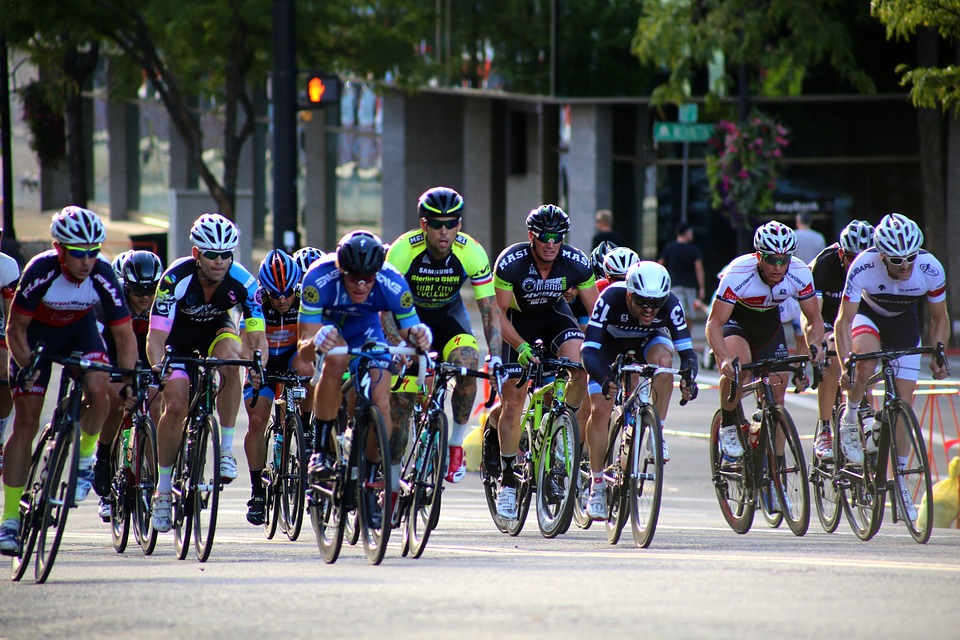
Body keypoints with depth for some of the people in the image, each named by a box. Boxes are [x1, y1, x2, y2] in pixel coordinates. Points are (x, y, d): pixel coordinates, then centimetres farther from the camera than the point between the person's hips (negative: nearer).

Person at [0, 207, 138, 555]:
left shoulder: (103, 276, -27)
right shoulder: (41, 271, -33)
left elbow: (124, 333, -18)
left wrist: (130, 378, -27)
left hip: (79, 330, 2)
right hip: (36, 334, -2)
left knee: (98, 390, -29)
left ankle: (86, 455, 0)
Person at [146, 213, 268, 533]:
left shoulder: (242, 282, -28)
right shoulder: (176, 278, -33)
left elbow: (257, 336, -29)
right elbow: (156, 337, -35)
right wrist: (158, 367, -54)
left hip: (216, 327, 1)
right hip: (179, 334, -1)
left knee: (230, 355, -34)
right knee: (175, 407, -16)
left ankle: (226, 449, -22)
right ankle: (163, 489, 2)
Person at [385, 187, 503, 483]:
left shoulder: (472, 253, -26)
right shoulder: (403, 251, -30)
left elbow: (490, 308, -22)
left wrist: (495, 357, -32)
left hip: (448, 316, 1)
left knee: (468, 366, -27)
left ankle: (456, 445, -10)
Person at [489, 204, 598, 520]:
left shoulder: (576, 263, -24)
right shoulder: (510, 262, -29)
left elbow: (596, 312, -17)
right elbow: (498, 313, -24)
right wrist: (521, 346, -39)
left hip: (554, 314, 1)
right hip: (517, 320, -1)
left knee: (581, 366, -30)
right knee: (512, 404, -7)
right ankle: (507, 481, 6)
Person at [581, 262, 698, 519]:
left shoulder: (670, 304, -33)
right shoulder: (610, 299, -38)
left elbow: (686, 349, -33)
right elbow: (588, 350, -42)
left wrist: (688, 377, -54)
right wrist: (603, 379, -61)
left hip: (648, 340, 1)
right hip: (611, 342, -1)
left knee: (662, 358, -35)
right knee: (600, 410, -14)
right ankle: (597, 486, 0)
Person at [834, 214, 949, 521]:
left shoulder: (931, 269, -29)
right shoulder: (864, 266, -35)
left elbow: (939, 319, -11)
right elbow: (843, 321, -28)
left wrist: (937, 356, -20)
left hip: (904, 323, 2)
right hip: (868, 315, -2)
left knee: (904, 403, -4)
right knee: (866, 364, -36)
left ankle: (899, 481, 8)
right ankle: (850, 421, -9)